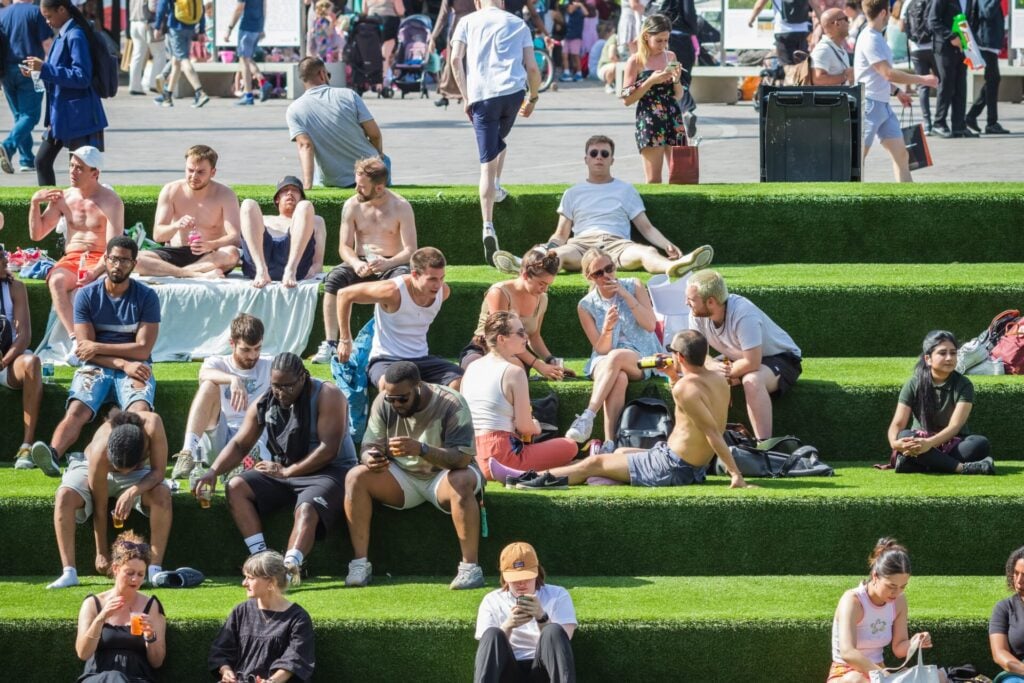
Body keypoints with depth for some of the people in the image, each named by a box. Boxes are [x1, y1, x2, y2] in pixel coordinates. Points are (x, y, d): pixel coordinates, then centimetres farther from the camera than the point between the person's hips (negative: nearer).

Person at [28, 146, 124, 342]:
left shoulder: (110, 202, -2)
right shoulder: (63, 198, 12)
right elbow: (36, 234, 15)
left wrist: (95, 272, -28)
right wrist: (35, 203, -1)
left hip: (100, 261, -3)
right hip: (71, 258, 3)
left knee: (83, 289, -38)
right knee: (56, 280, -33)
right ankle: (75, 339, -46)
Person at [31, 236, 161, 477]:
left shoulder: (146, 297, 2)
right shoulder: (87, 295, 4)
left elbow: (143, 349, -4)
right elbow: (85, 348, -3)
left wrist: (98, 347, -7)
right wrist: (123, 364, -15)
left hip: (134, 366, 0)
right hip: (96, 366, 0)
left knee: (140, 410, -34)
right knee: (76, 411, -30)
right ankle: (52, 455, -57)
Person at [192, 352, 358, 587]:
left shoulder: (327, 396, -13)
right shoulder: (265, 403, 4)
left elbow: (329, 449, -19)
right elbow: (240, 444, 8)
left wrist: (287, 471, -17)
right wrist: (214, 471, -11)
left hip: (330, 471, -7)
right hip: (283, 473, 7)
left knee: (307, 510, -37)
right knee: (236, 488, -14)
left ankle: (289, 567, -59)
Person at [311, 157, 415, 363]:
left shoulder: (401, 207, -7)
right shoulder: (352, 205, 1)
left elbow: (410, 250, -11)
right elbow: (344, 246, 0)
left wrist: (387, 263, -31)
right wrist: (356, 263, -24)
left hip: (392, 264, -2)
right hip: (361, 263, 2)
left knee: (404, 279, -37)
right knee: (334, 278, -29)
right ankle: (330, 344, -31)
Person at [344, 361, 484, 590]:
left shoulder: (451, 404, -20)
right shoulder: (383, 403, -7)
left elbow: (463, 458, -29)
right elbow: (370, 446, -4)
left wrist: (421, 449, -44)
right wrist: (371, 458, -31)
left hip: (442, 476, -4)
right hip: (402, 477, 4)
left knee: (461, 482, -38)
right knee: (356, 477, -20)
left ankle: (470, 567, -34)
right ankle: (360, 564, -21)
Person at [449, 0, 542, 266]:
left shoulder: (468, 22, 14)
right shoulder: (518, 24, 16)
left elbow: (455, 59, 0)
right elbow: (531, 67, 11)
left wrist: (466, 98, 3)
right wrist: (533, 97, 25)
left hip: (481, 95, -1)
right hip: (512, 91, 1)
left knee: (487, 164, -2)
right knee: (500, 138, 35)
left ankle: (488, 227, -13)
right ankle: (497, 187, 19)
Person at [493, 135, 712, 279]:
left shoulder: (625, 190, 25)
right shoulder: (573, 193, 27)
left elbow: (646, 227, 19)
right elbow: (561, 235, 22)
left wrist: (667, 245, -1)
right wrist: (547, 249, -2)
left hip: (617, 243, 0)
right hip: (582, 242, 0)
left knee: (647, 252, -37)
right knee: (561, 254, -39)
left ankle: (673, 266, -71)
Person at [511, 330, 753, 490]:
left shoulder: (684, 388, -25)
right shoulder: (718, 379, 3)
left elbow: (713, 432, -29)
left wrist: (736, 474, -32)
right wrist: (675, 377, 13)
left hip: (674, 468, -9)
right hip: (697, 467, 9)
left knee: (595, 463, 5)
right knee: (621, 452, 28)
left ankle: (535, 478, 17)